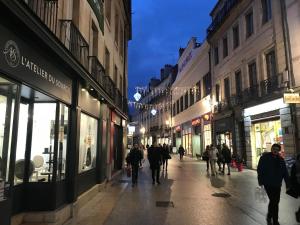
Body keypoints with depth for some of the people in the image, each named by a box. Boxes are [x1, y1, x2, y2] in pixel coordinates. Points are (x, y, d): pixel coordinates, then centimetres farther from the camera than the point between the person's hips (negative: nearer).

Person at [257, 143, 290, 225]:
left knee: (275, 201, 12)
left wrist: (287, 184, 4)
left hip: (277, 184, 5)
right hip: (268, 183, -5)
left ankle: (270, 217, 34)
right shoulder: (265, 157, -7)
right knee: (273, 201, -8)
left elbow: (285, 172, 8)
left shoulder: (281, 160, 7)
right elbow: (260, 169, -6)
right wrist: (260, 181, -9)